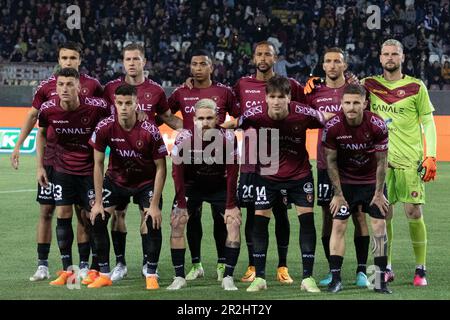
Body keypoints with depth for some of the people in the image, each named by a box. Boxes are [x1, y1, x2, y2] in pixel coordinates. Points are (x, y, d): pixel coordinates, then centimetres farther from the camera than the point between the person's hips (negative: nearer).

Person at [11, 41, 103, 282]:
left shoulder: (91, 85, 0)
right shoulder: (47, 86, 2)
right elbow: (33, 116, 11)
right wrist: (18, 145, 7)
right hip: (51, 158, 1)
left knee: (83, 212, 3)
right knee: (46, 210, 1)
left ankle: (84, 265, 11)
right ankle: (42, 266, 7)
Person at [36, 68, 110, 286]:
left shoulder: (96, 107, -21)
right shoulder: (48, 109, -12)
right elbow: (41, 134, 8)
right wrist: (40, 166, 5)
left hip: (90, 169, -2)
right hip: (63, 168, 2)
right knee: (63, 215, -2)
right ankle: (67, 270, 5)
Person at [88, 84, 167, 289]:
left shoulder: (150, 132, -26)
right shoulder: (104, 128, -21)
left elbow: (160, 168, -17)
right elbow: (98, 164, -10)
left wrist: (155, 205, -20)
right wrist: (98, 202, -12)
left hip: (146, 182, -2)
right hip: (116, 179, 2)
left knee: (153, 222, -20)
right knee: (97, 218, -10)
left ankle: (151, 275, -4)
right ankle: (104, 275, 1)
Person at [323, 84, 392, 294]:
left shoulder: (377, 126, -22)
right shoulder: (332, 127, -20)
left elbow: (381, 162, -11)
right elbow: (331, 161, -8)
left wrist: (378, 193, -8)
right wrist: (338, 194, -6)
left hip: (372, 180, 0)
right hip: (345, 181, 0)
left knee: (379, 225, -5)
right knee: (338, 225, -7)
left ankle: (380, 280, 0)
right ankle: (335, 278, -3)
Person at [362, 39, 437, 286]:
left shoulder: (416, 87, 1)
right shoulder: (371, 85, 8)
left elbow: (428, 122, 2)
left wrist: (431, 156, -5)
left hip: (410, 160, -2)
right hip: (381, 159, 3)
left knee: (414, 213, -6)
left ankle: (421, 269, 2)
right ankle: (386, 268, 12)